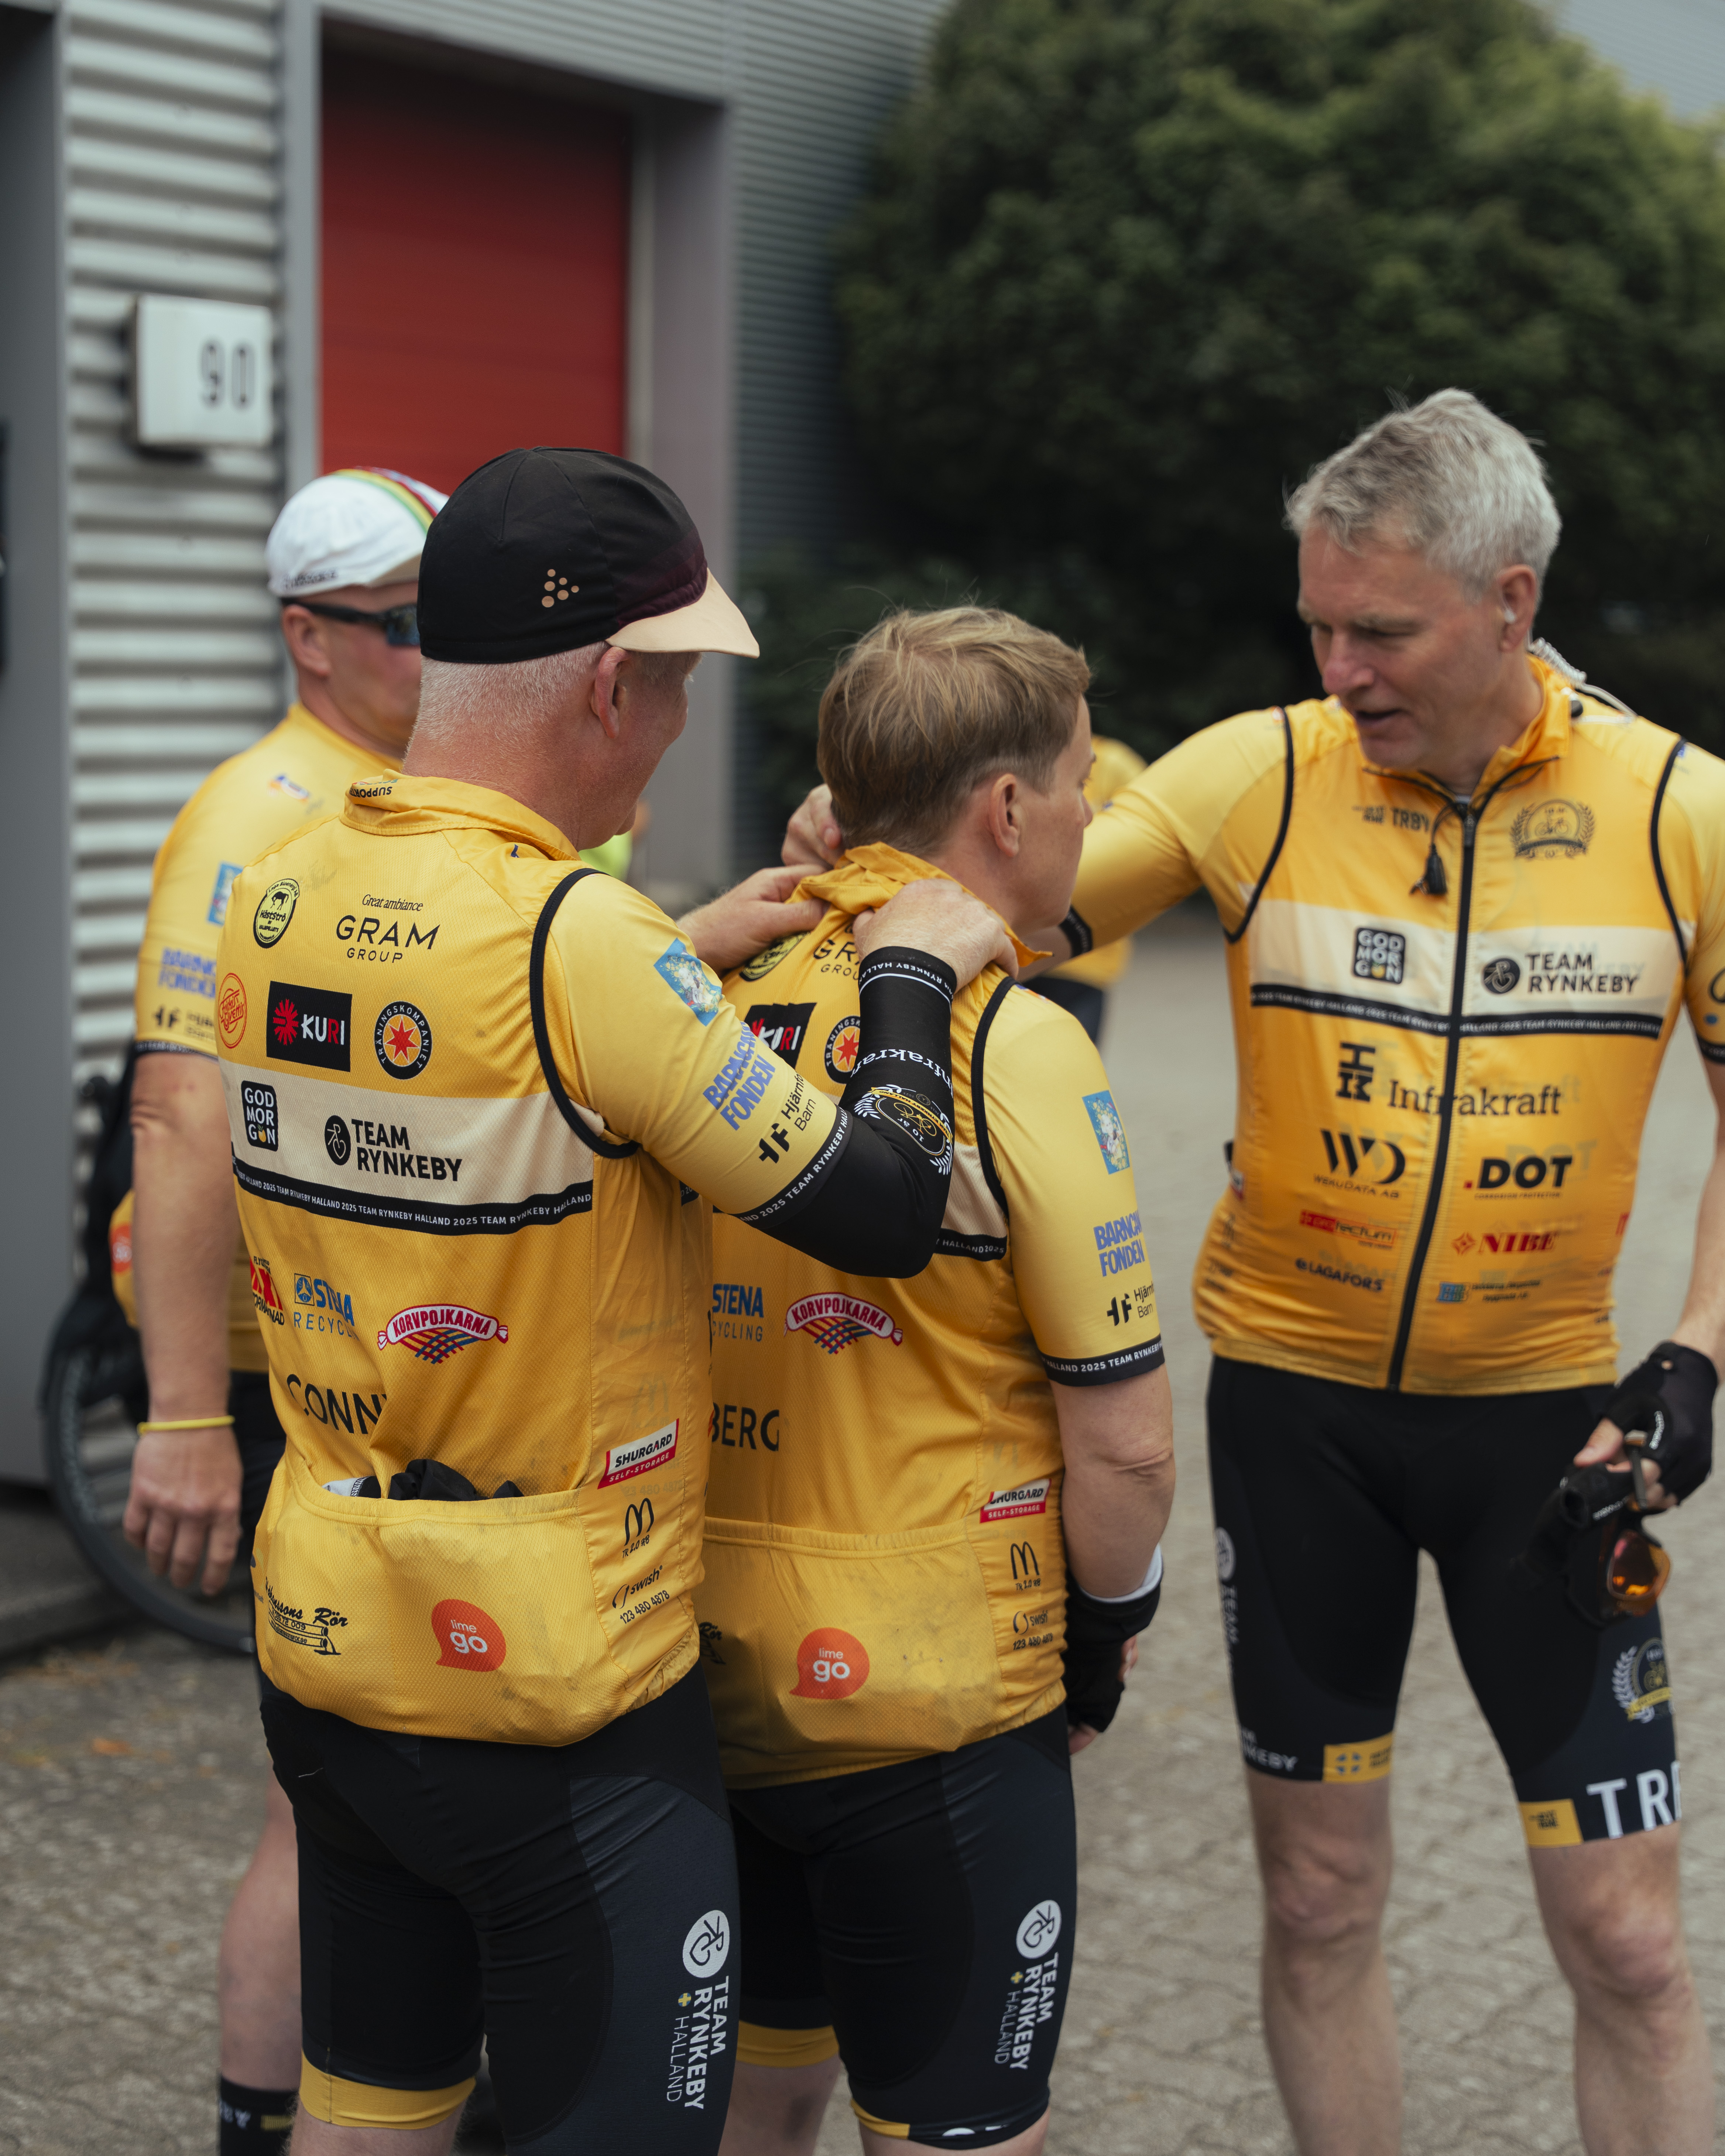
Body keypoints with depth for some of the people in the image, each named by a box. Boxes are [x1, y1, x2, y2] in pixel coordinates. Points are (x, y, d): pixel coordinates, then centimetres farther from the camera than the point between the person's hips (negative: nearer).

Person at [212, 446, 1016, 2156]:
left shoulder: (279, 901, 0)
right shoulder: (575, 935, -23)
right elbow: (881, 1210, -19)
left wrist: (681, 954, 11)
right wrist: (909, 978, -3)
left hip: (322, 1648, 8)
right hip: (554, 1698, -7)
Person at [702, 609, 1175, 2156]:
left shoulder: (721, 1004, 2)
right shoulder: (1013, 1045, -17)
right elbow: (1123, 1439, -16)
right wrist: (1102, 1640, 2)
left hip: (709, 1679, 7)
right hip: (930, 1707, -6)